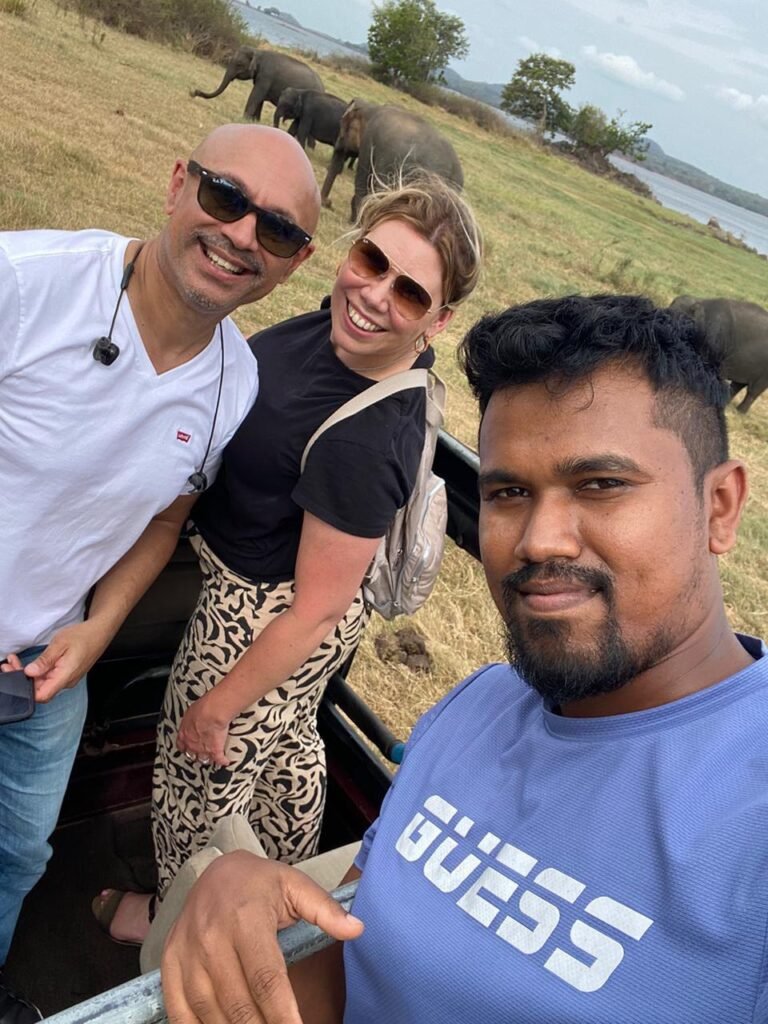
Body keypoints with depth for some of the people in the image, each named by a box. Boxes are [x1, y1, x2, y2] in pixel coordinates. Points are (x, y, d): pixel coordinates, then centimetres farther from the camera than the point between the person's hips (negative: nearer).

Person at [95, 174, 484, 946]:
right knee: (287, 746, 30)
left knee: (201, 769, 19)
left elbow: (317, 609, -27)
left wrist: (216, 706, -15)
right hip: (262, 590, 9)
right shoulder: (351, 321, -14)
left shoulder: (367, 441, -38)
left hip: (262, 617, -8)